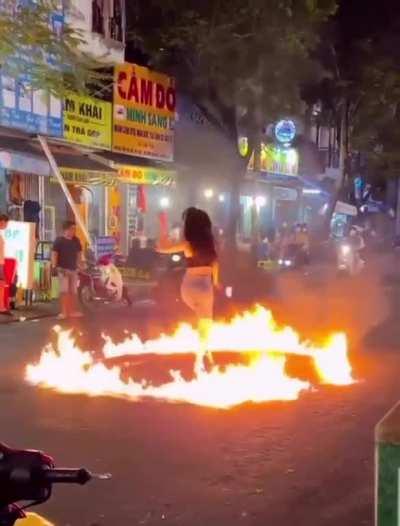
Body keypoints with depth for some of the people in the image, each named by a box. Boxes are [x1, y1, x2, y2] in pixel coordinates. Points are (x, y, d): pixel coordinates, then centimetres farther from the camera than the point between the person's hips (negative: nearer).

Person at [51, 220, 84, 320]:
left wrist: (80, 264, 13)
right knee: (64, 290, -11)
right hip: (63, 269, -6)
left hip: (73, 269, 6)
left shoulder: (76, 241, 10)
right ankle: (64, 312, -10)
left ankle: (73, 311, 19)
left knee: (74, 291, 11)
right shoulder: (59, 241, -7)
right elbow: (54, 254, -10)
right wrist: (54, 266, -20)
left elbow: (79, 253, 18)